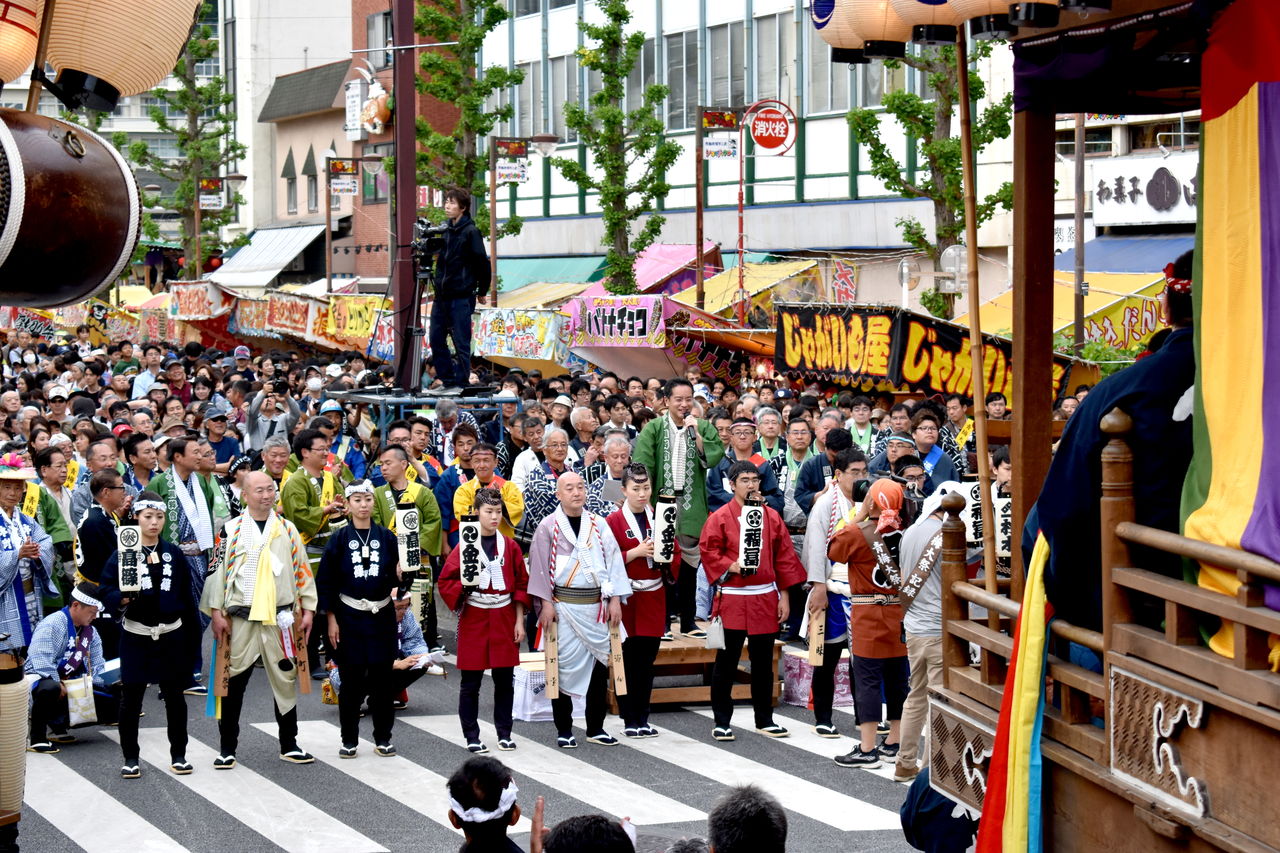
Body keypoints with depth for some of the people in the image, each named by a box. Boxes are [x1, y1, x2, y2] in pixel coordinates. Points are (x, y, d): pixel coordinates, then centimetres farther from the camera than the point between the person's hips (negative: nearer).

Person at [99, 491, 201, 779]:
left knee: (174, 696, 9)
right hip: (136, 636, -2)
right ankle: (131, 758, 13)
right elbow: (106, 591, -7)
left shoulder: (174, 554, 5)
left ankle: (178, 755, 19)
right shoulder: (122, 553, -3)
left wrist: (192, 638, 5)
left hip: (171, 635, 2)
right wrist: (121, 600, -29)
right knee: (131, 698, 3)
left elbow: (187, 597, 7)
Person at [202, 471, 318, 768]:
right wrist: (217, 613, -7)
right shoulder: (231, 531, 0)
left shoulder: (288, 529, 8)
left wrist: (308, 610, 5)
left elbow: (302, 570, 10)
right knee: (233, 682, 2)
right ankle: (226, 748, 11)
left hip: (280, 617, 2)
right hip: (241, 618, -2)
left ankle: (289, 745, 19)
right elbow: (218, 571, -1)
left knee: (285, 681, 8)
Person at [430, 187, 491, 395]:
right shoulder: (446, 231, 13)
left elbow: (482, 263, -9)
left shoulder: (470, 232, -9)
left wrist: (482, 290, -4)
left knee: (461, 342, -3)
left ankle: (461, 384, 3)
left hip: (461, 297, -8)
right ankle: (447, 381, 17)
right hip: (442, 296, 8)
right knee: (436, 340, 8)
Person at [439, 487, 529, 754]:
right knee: (471, 682, 1)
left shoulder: (510, 547, 5)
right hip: (474, 620, -2)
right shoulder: (465, 547, -2)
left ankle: (504, 733, 17)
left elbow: (521, 585, 8)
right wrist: (463, 588, -19)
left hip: (504, 619, 2)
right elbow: (445, 582, 0)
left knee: (505, 679, 6)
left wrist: (519, 621, 4)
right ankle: (472, 737, 9)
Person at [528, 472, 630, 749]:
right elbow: (540, 567, -3)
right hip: (563, 606, -3)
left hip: (595, 606, 3)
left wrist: (615, 599, 0)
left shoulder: (598, 526, 8)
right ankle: (564, 730, 8)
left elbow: (613, 560, 7)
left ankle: (596, 727, 15)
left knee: (599, 665, 5)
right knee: (565, 666, -1)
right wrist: (546, 604, -9)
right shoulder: (548, 527, -1)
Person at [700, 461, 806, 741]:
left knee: (763, 662, 11)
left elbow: (784, 557, 9)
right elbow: (708, 552, -5)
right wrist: (731, 567, -20)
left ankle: (764, 720, 21)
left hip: (765, 599, 3)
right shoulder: (720, 518, -3)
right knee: (726, 662, 1)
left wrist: (784, 596, 6)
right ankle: (722, 722, 9)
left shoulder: (772, 517, 7)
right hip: (731, 600, -3)